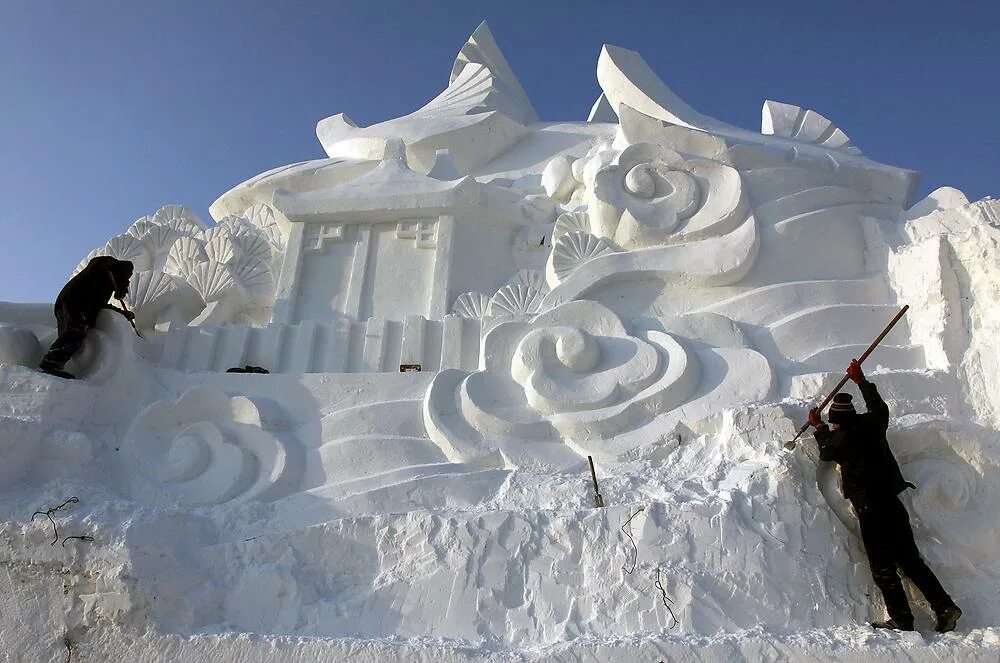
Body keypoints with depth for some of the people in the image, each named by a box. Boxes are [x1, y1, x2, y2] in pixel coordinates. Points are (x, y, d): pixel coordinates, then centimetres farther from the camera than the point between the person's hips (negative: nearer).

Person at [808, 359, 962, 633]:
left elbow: (826, 452, 11)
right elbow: (880, 407, 27)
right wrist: (861, 381, 35)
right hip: (894, 504, 6)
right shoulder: (872, 424, 3)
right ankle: (944, 606, 11)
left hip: (870, 510, -6)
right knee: (911, 560, 14)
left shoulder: (840, 438, -12)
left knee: (883, 568, 1)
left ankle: (901, 619, 0)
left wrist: (819, 428, 26)